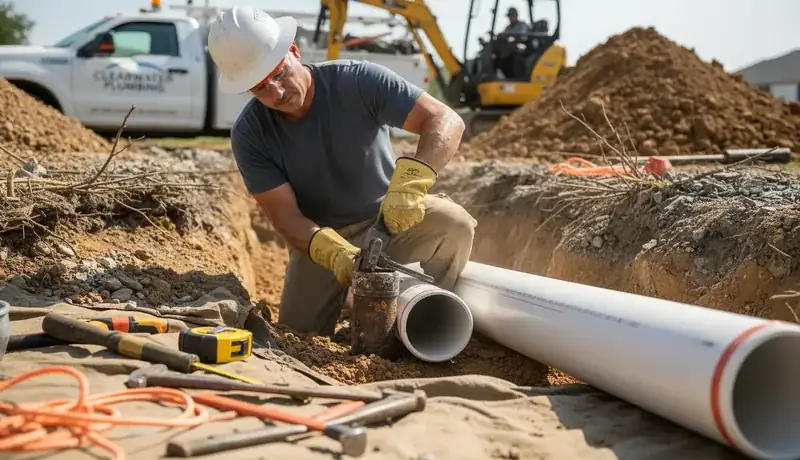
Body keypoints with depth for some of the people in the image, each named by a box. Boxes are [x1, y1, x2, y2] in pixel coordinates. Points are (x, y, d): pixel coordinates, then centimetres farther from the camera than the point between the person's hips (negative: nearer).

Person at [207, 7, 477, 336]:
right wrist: (333, 252, -40)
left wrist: (410, 182, -49)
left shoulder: (358, 81, -23)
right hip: (321, 237, 2)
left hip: (390, 217, -1)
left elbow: (446, 121, -30)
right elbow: (285, 215, -19)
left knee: (453, 223, -30)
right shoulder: (249, 135, -17)